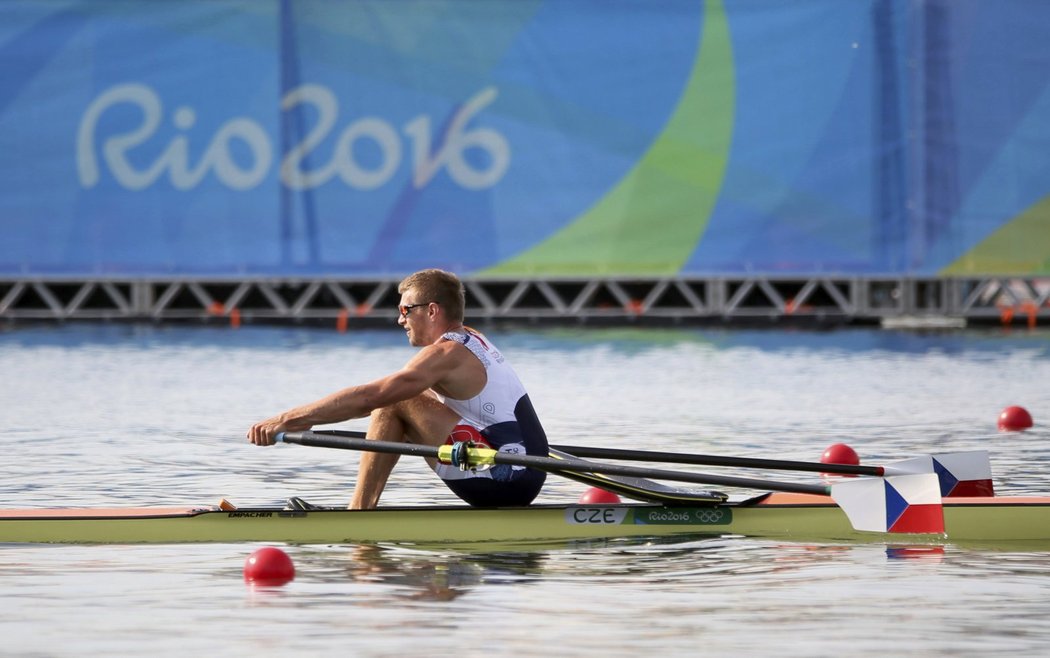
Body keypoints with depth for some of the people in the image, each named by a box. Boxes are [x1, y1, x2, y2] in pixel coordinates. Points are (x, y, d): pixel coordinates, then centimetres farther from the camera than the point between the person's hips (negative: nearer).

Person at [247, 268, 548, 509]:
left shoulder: (445, 354, -13)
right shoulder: (472, 341, 17)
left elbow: (367, 397, -21)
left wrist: (288, 419, -21)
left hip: (506, 478, -10)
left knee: (393, 404, -11)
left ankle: (358, 516, -7)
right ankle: (363, 510, 12)